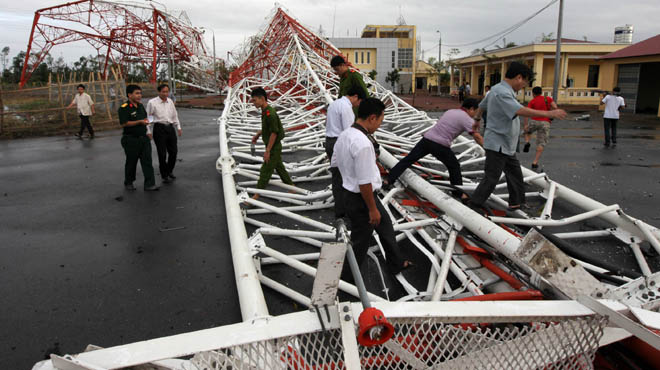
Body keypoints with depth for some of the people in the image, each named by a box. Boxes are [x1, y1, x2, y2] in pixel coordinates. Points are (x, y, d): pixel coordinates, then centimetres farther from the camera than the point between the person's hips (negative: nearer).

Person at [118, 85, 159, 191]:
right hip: (131, 139, -6)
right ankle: (128, 183, 27)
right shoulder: (124, 108, -13)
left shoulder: (140, 106, 12)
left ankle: (149, 185, 0)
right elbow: (124, 123, -21)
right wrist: (140, 122, -22)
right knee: (131, 162, 8)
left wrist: (146, 121, 5)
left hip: (143, 138, 6)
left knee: (147, 161, -1)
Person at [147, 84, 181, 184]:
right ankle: (164, 176, 9)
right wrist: (149, 131, -6)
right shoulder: (152, 103, -4)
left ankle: (169, 171, 28)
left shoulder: (170, 101, 11)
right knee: (162, 153, -2)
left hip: (170, 128, 5)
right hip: (159, 128, -5)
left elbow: (175, 115, 21)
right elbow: (148, 118, -2)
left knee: (173, 151, 6)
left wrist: (178, 127, 16)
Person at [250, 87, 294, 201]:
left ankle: (257, 195, 6)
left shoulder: (270, 113, -24)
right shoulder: (265, 111, 6)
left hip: (274, 147, -10)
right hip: (274, 147, 10)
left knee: (265, 171, -2)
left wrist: (267, 151, -22)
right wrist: (257, 134, 13)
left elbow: (274, 133, -24)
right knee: (279, 168, 19)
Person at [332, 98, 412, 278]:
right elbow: (365, 183, -27)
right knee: (359, 241, 11)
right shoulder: (363, 144, -30)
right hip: (361, 198, -10)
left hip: (350, 193, 10)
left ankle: (397, 263, 45)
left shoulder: (344, 135, -1)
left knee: (385, 225, 26)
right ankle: (344, 277, 30)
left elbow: (335, 162, 12)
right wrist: (372, 209, -17)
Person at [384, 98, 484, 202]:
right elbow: (477, 137, -7)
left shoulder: (450, 111, 20)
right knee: (454, 166, 15)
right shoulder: (467, 119, 0)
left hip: (427, 139, 6)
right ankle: (459, 193, 22)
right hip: (440, 145, -5)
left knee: (407, 160, 10)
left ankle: (389, 180, 11)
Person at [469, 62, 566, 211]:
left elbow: (482, 105, 26)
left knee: (515, 174, 18)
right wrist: (549, 113, -34)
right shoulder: (502, 93, -22)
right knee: (490, 179, -5)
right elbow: (520, 110, -35)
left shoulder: (497, 89, 11)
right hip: (497, 145, -11)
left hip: (506, 146, 11)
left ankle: (516, 203, 30)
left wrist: (476, 119, 44)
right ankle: (473, 207, 4)